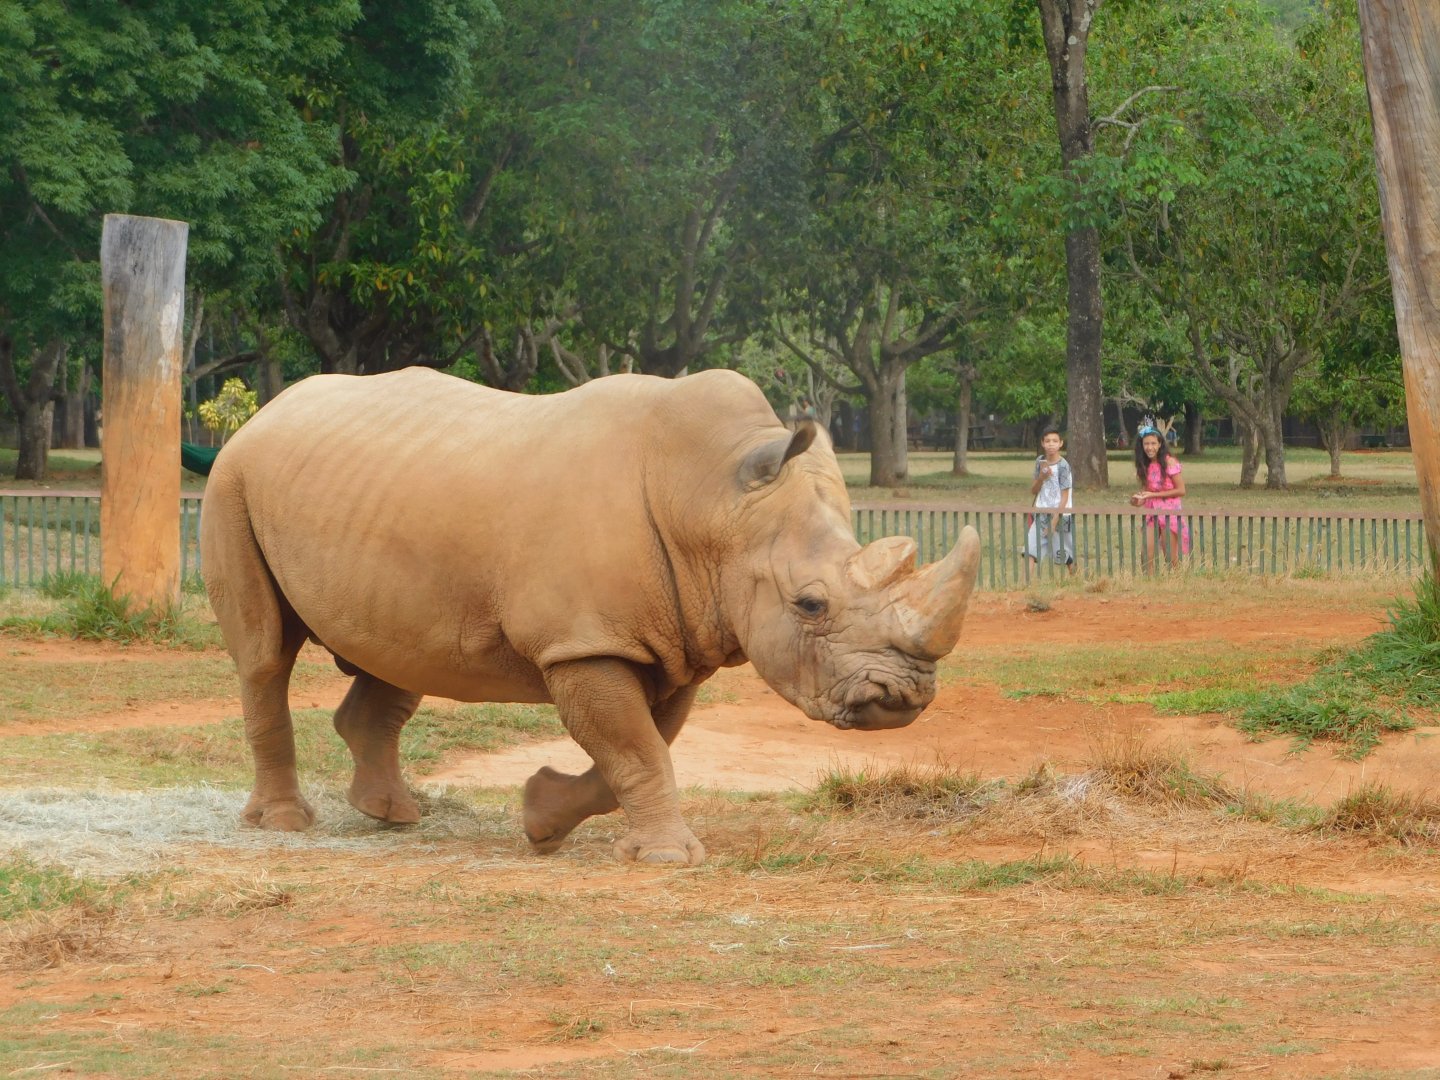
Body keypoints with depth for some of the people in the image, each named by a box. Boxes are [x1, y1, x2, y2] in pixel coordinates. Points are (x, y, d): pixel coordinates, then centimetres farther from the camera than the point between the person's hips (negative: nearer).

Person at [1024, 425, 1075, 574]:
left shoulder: (1062, 466, -13)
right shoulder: (1040, 462, 4)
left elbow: (1064, 497, -13)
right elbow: (1033, 491, 7)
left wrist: (1055, 521, -17)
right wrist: (1041, 477, -13)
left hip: (1060, 516, -5)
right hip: (1041, 516, 5)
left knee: (1065, 557, 4)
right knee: (1029, 551, -10)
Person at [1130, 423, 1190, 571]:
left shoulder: (1169, 463, -10)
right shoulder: (1144, 465, 7)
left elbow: (1181, 491, -11)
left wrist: (1153, 495, -15)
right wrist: (1140, 500, -7)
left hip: (1169, 513, -5)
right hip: (1151, 513, 5)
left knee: (1170, 559, -2)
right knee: (1147, 555, -6)